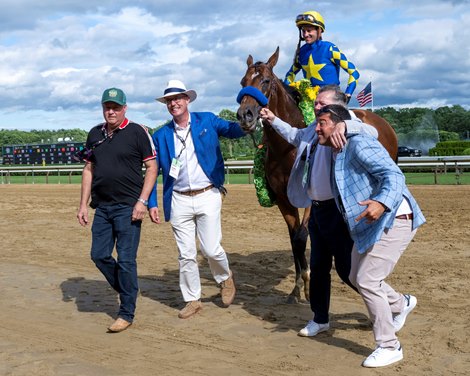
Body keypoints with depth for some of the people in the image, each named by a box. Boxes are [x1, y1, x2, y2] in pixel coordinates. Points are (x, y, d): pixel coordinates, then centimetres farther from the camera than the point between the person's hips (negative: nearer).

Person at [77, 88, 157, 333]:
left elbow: (151, 167, -5)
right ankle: (125, 290, 29)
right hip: (102, 207, 6)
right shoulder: (95, 134, 12)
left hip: (128, 207, -6)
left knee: (126, 259, -4)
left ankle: (127, 313, 8)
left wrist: (142, 201, -13)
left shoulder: (137, 132, -4)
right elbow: (89, 170, 16)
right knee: (99, 255, 6)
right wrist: (83, 205, 10)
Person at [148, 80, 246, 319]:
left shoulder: (207, 121, 2)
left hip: (207, 196, -2)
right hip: (179, 201, 2)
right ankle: (192, 300, 23)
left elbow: (234, 130, -7)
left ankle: (225, 278, 29)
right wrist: (152, 203, 0)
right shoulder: (161, 136, 5)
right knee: (186, 255, 7)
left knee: (211, 249, -3)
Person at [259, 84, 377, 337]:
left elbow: (371, 132, -37)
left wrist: (342, 126, -52)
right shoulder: (314, 130, 12)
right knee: (318, 266, 16)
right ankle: (320, 319, 30)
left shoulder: (345, 131, -15)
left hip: (338, 209, -9)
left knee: (347, 268, -1)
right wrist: (274, 121, 34)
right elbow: (296, 136, 34)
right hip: (317, 208, 9)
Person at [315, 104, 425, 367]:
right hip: (367, 226, 11)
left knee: (367, 280, -12)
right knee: (357, 278, 18)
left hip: (392, 221, -10)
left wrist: (382, 202, -47)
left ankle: (389, 347, 3)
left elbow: (393, 174, -30)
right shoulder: (339, 155, 13)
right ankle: (401, 304, 45)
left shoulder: (359, 144, -17)